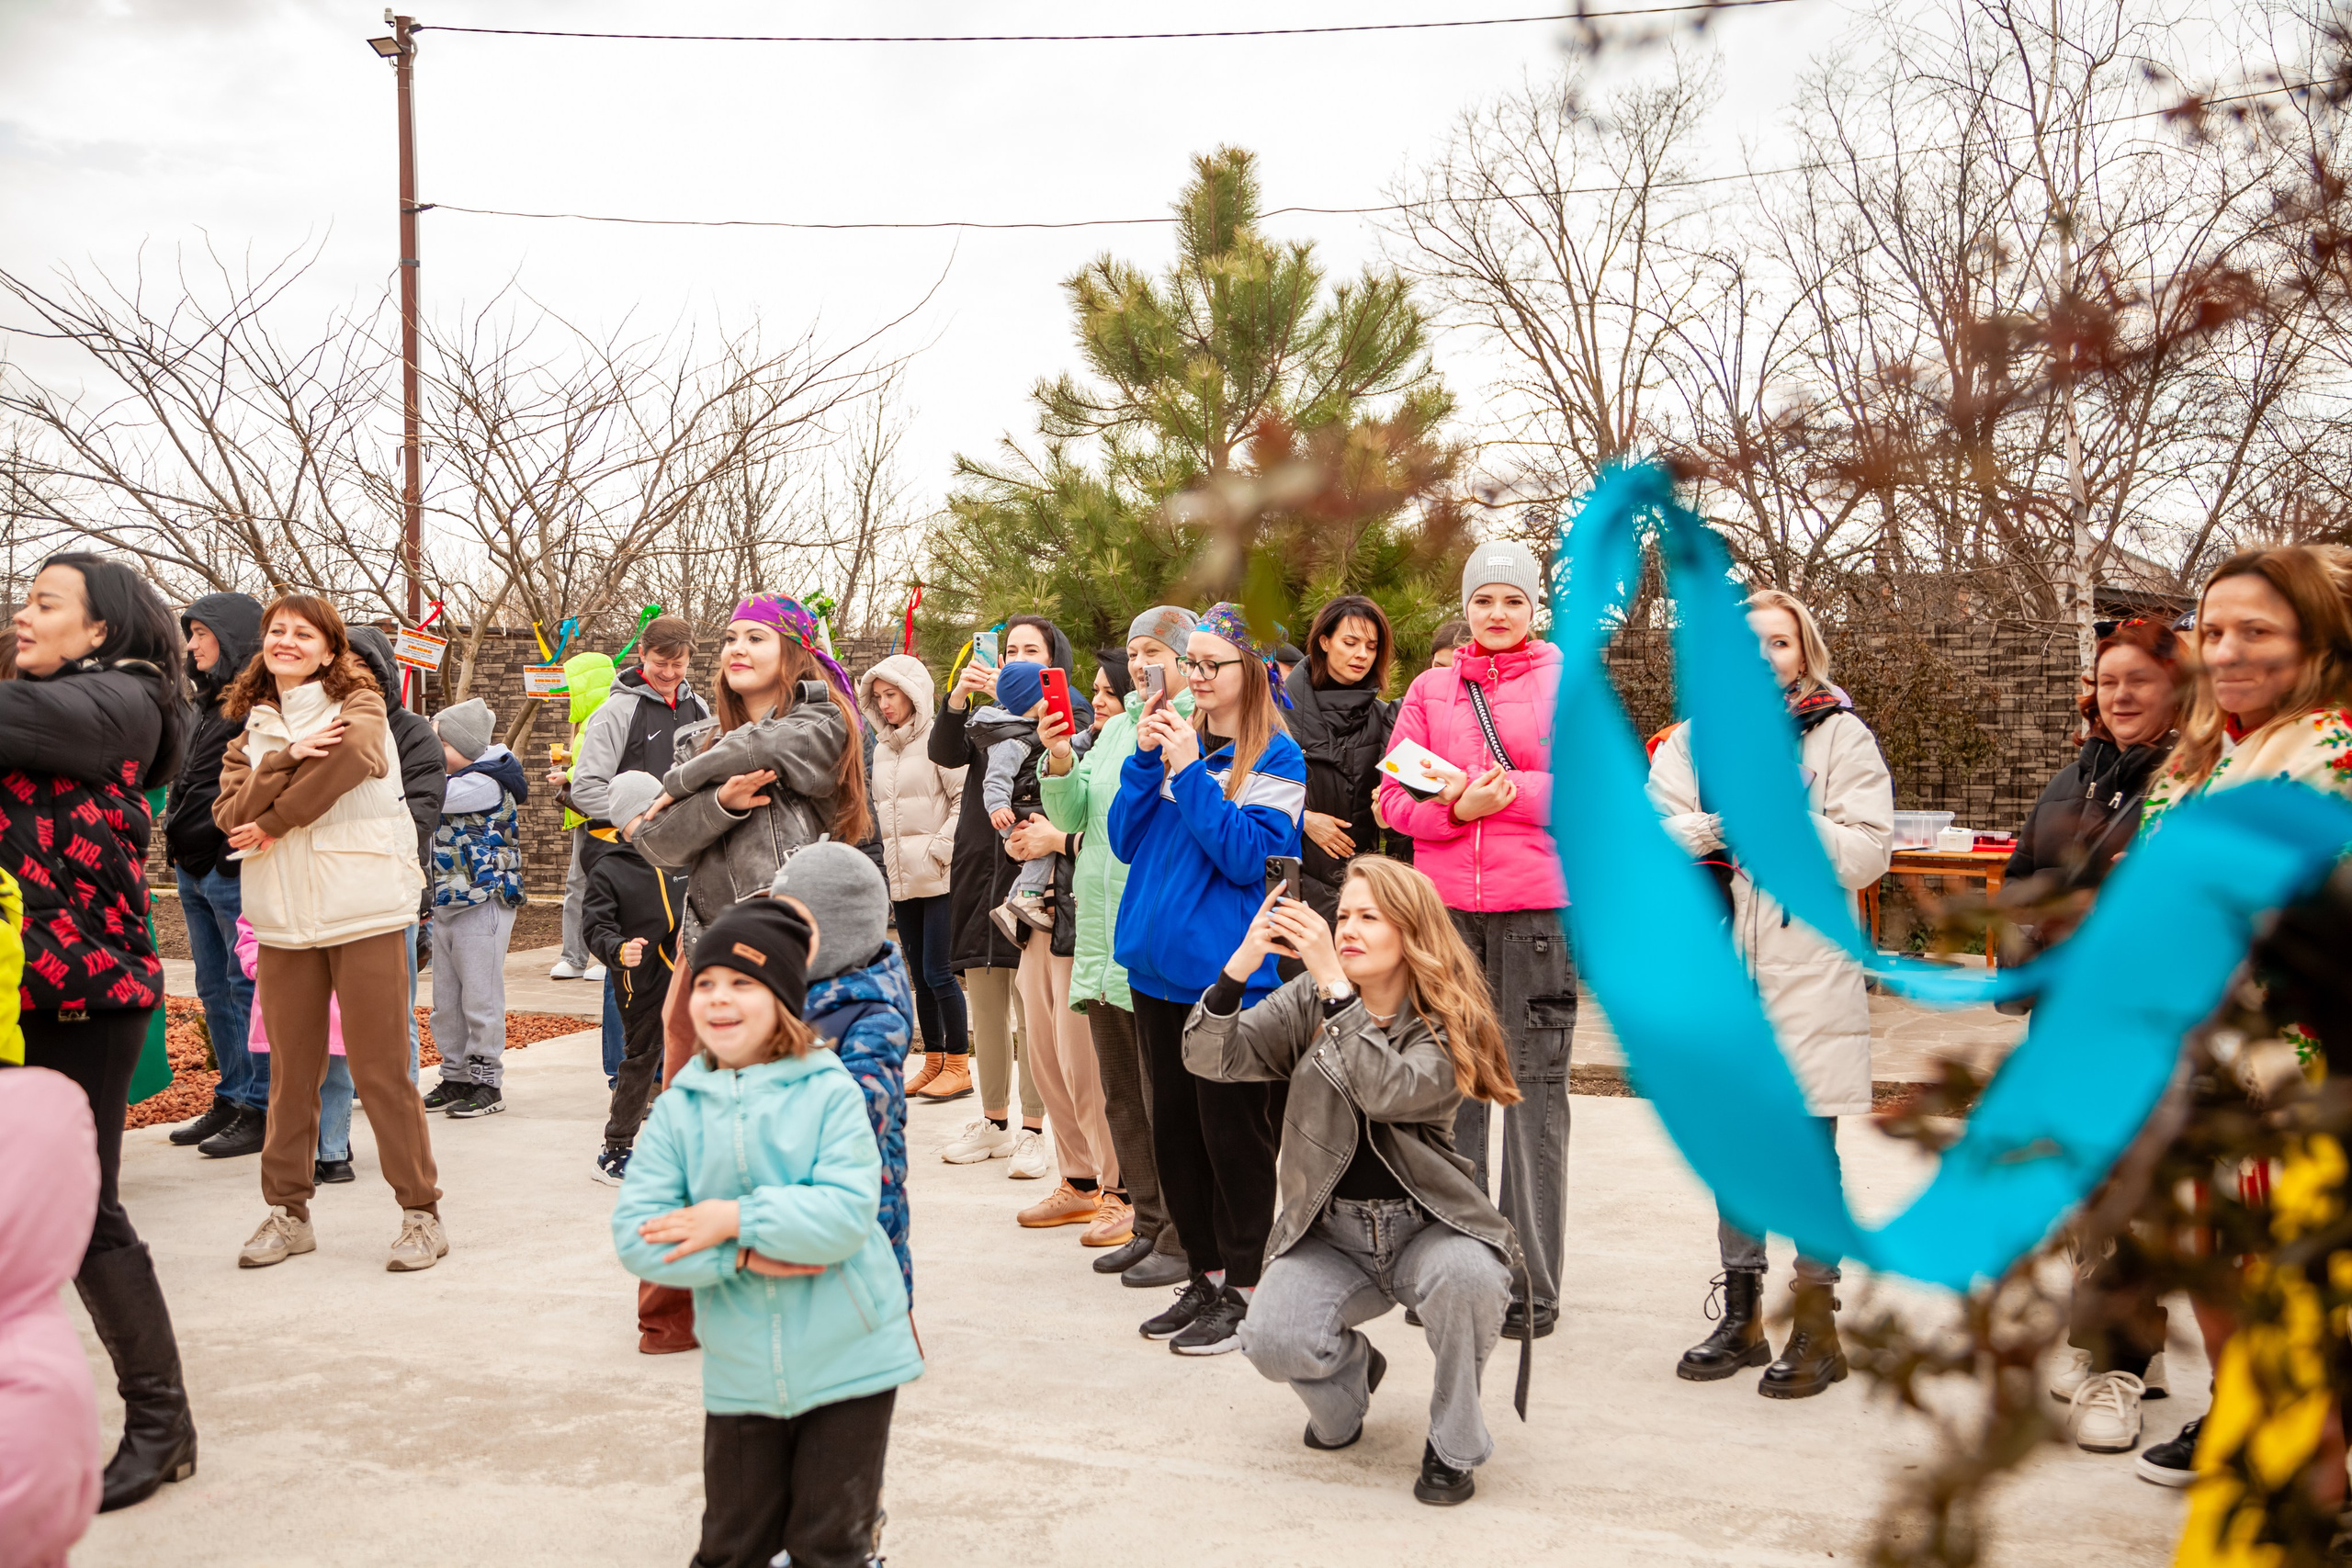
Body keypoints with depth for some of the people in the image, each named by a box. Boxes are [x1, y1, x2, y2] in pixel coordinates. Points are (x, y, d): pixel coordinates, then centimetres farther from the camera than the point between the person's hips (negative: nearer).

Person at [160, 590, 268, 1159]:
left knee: (248, 989, -5)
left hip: (236, 871, -9)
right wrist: (177, 837, 16)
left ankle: (260, 1109, 1)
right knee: (215, 990, 13)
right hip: (195, 870, 9)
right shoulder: (208, 701, 18)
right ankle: (232, 1097, 22)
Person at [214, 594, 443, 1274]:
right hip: (283, 918, 4)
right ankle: (287, 1211, 20)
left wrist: (271, 821, -6)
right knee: (291, 1070, 9)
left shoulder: (359, 705, 4)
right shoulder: (252, 729, 16)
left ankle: (421, 1211, 4)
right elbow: (229, 811, 1)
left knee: (379, 1066, -4)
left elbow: (350, 756, -16)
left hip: (363, 908, -4)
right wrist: (288, 758, -15)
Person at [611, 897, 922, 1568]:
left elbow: (847, 1213, -21)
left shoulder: (828, 1092, -10)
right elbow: (636, 1236, -9)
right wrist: (744, 1258, -19)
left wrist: (736, 1219, -21)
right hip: (740, 1373, 3)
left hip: (847, 1360, -3)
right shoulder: (679, 1110, -2)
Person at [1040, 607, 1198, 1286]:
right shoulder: (1117, 728, 16)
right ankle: (1149, 1223, 25)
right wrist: (1060, 759, -1)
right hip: (1103, 937, 8)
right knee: (1121, 1096, 14)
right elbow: (1074, 812, 17)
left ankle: (1184, 1239, 6)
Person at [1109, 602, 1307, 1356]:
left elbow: (1247, 856, -17)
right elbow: (1125, 840, 6)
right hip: (1161, 966, 7)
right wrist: (1146, 759, -6)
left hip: (1230, 973, -6)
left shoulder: (1275, 758, -7)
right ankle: (1205, 1276, 26)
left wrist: (1189, 771, -19)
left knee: (1232, 1131, 0)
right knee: (1174, 1128, 13)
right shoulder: (1177, 739, 9)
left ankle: (1241, 1290, 13)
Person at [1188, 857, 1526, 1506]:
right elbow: (1209, 1058, -10)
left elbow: (1389, 1093, -28)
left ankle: (1454, 1445, -6)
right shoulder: (1307, 1001, 1)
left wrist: (1333, 980, -33)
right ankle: (1350, 1370, 15)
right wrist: (1243, 962, -25)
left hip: (1425, 1226, -2)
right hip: (1329, 1234, 2)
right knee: (1271, 1341, -25)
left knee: (1466, 1275, -35)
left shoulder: (1448, 1021, -8)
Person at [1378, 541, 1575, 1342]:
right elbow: (1396, 797, 8)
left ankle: (1533, 1285, 4)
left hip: (1538, 906, -3)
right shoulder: (1431, 689, 14)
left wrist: (1508, 791, -11)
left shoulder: (1569, 684, 7)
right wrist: (1457, 806, -10)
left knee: (1535, 1088, -2)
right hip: (1445, 906, 3)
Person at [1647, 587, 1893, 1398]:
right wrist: (1719, 821, -15)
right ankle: (1741, 1313, 24)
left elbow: (1866, 852, -7)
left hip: (1807, 967, -3)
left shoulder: (1842, 736, 2)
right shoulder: (1698, 737, 11)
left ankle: (1817, 1326, 11)